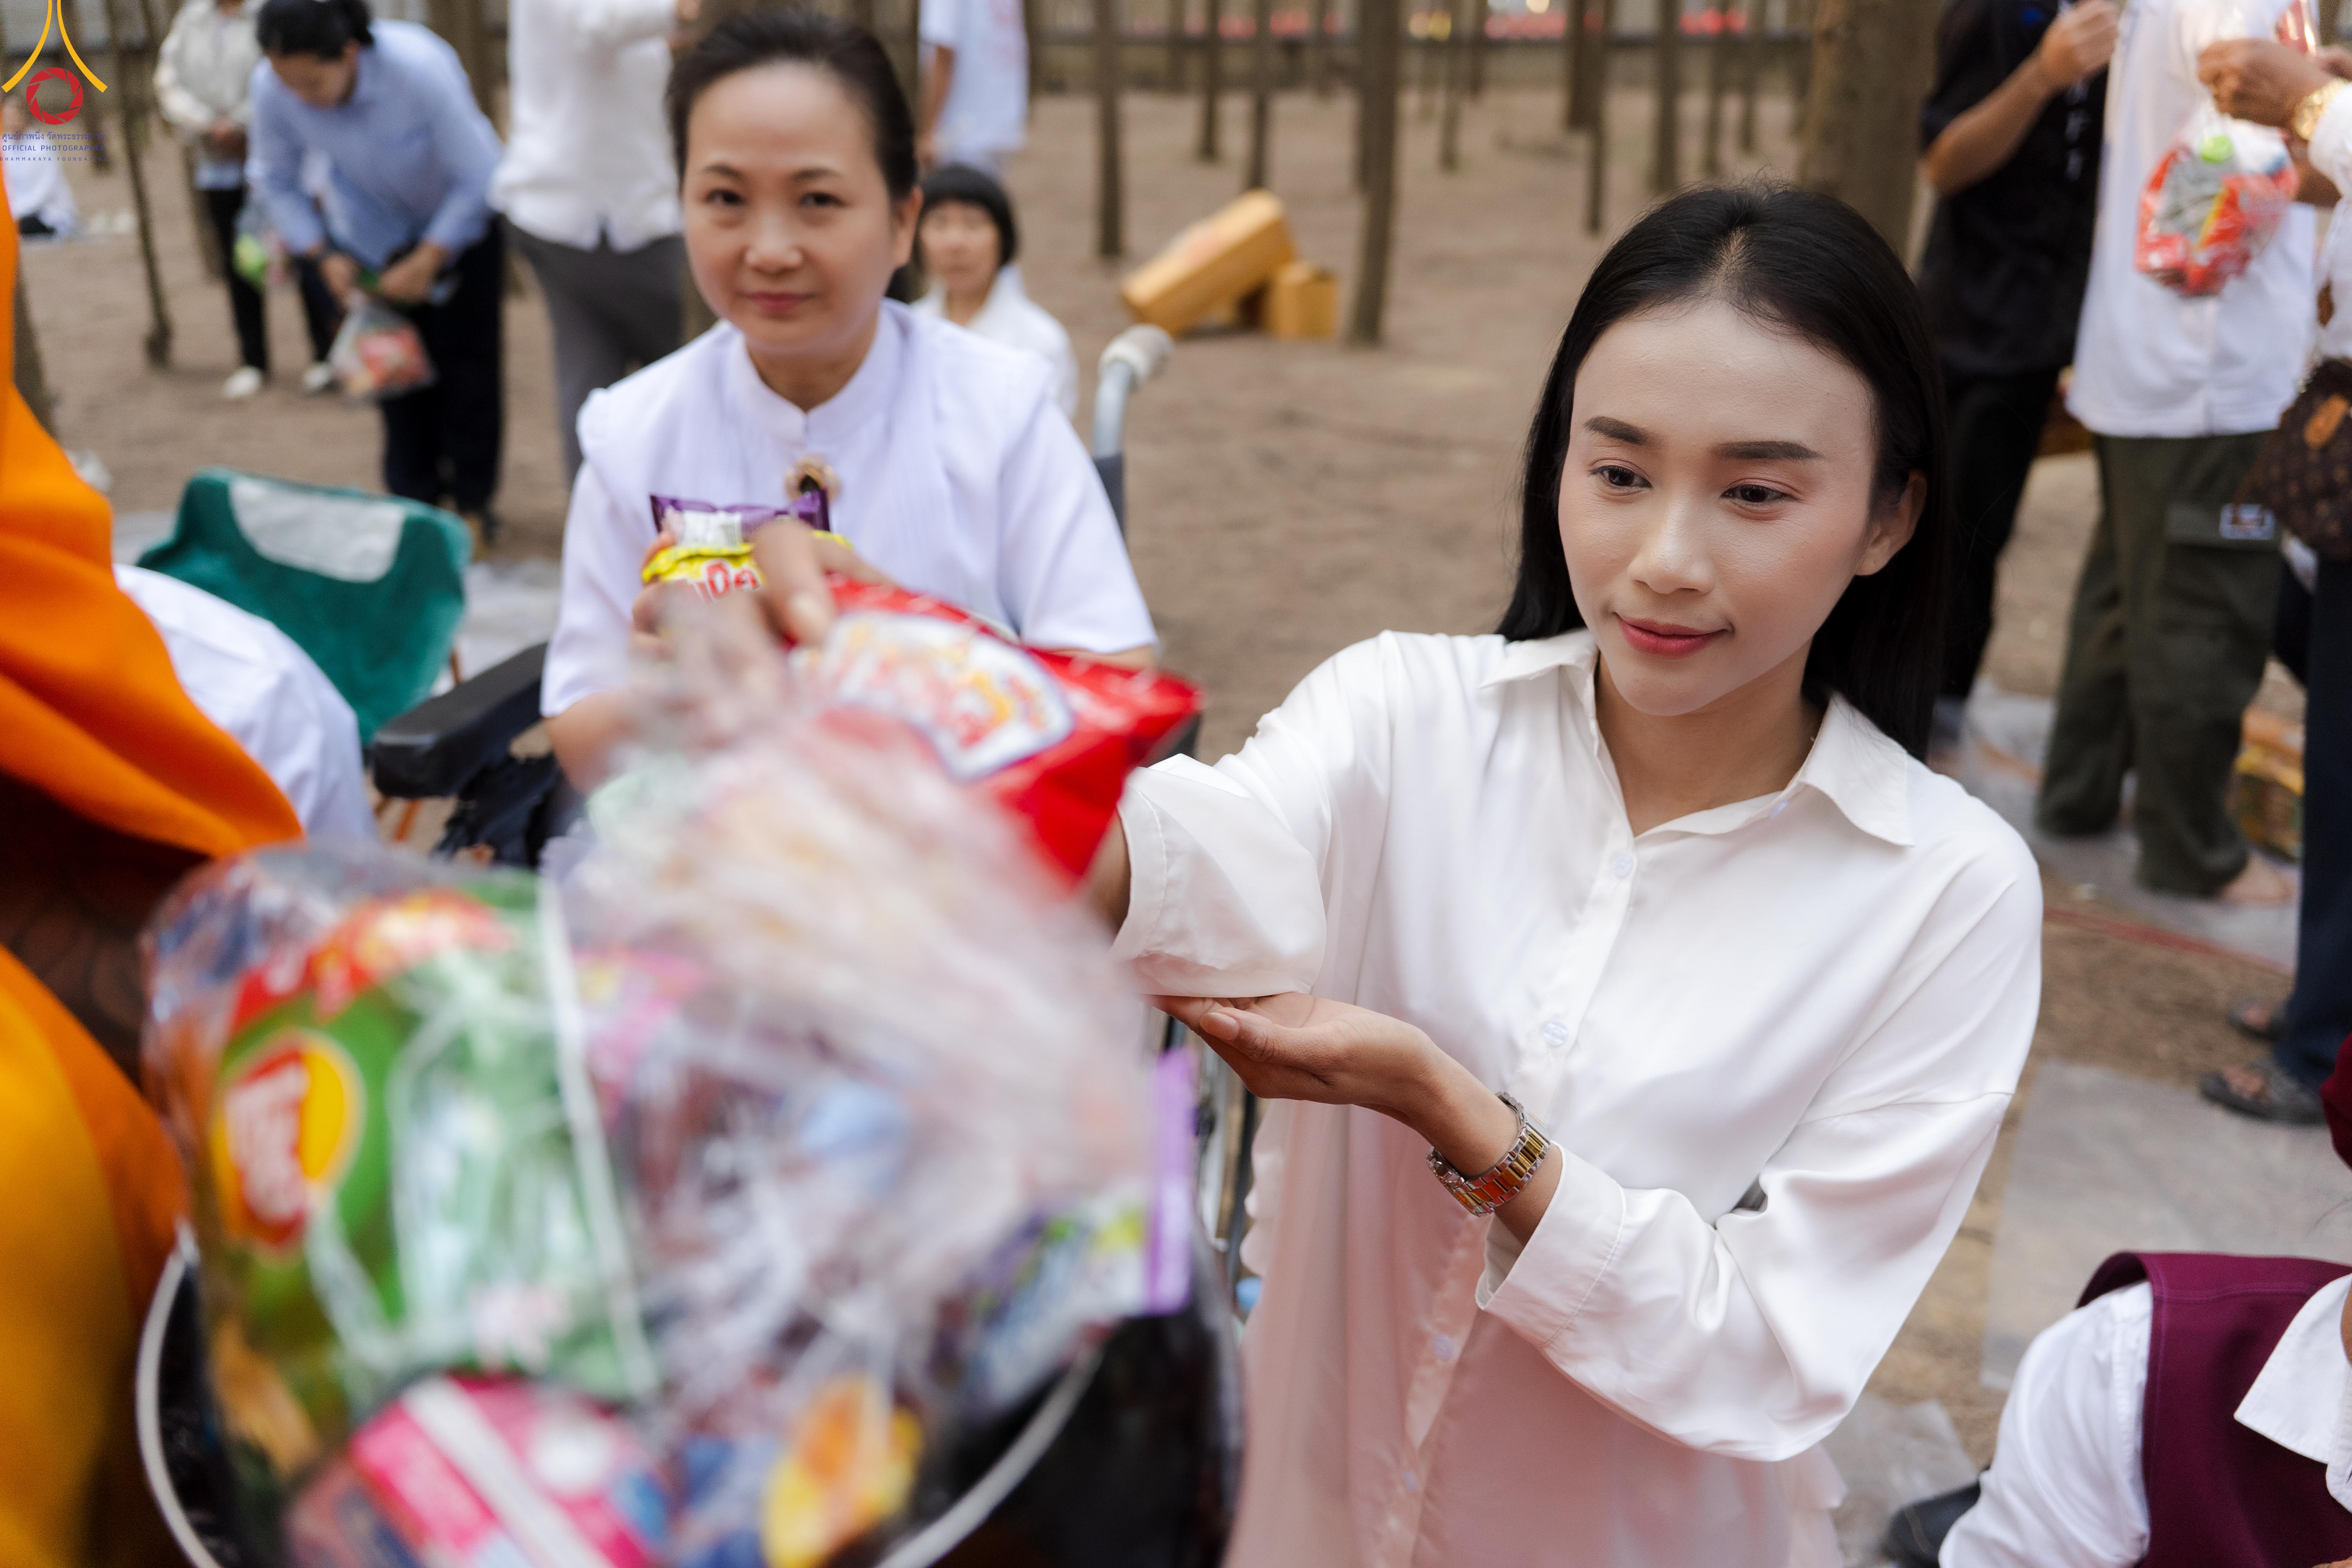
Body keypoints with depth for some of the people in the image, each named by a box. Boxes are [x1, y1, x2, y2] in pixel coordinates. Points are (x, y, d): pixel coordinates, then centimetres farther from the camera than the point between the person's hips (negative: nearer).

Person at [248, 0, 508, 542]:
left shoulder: (421, 67, -36)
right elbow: (274, 178, -5)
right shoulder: (271, 88, -25)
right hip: (374, 228, 3)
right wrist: (323, 254, -13)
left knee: (466, 356, -4)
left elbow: (476, 176, -25)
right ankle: (415, 500, 12)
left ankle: (472, 499, 9)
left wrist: (428, 260, -23)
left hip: (462, 213, -3)